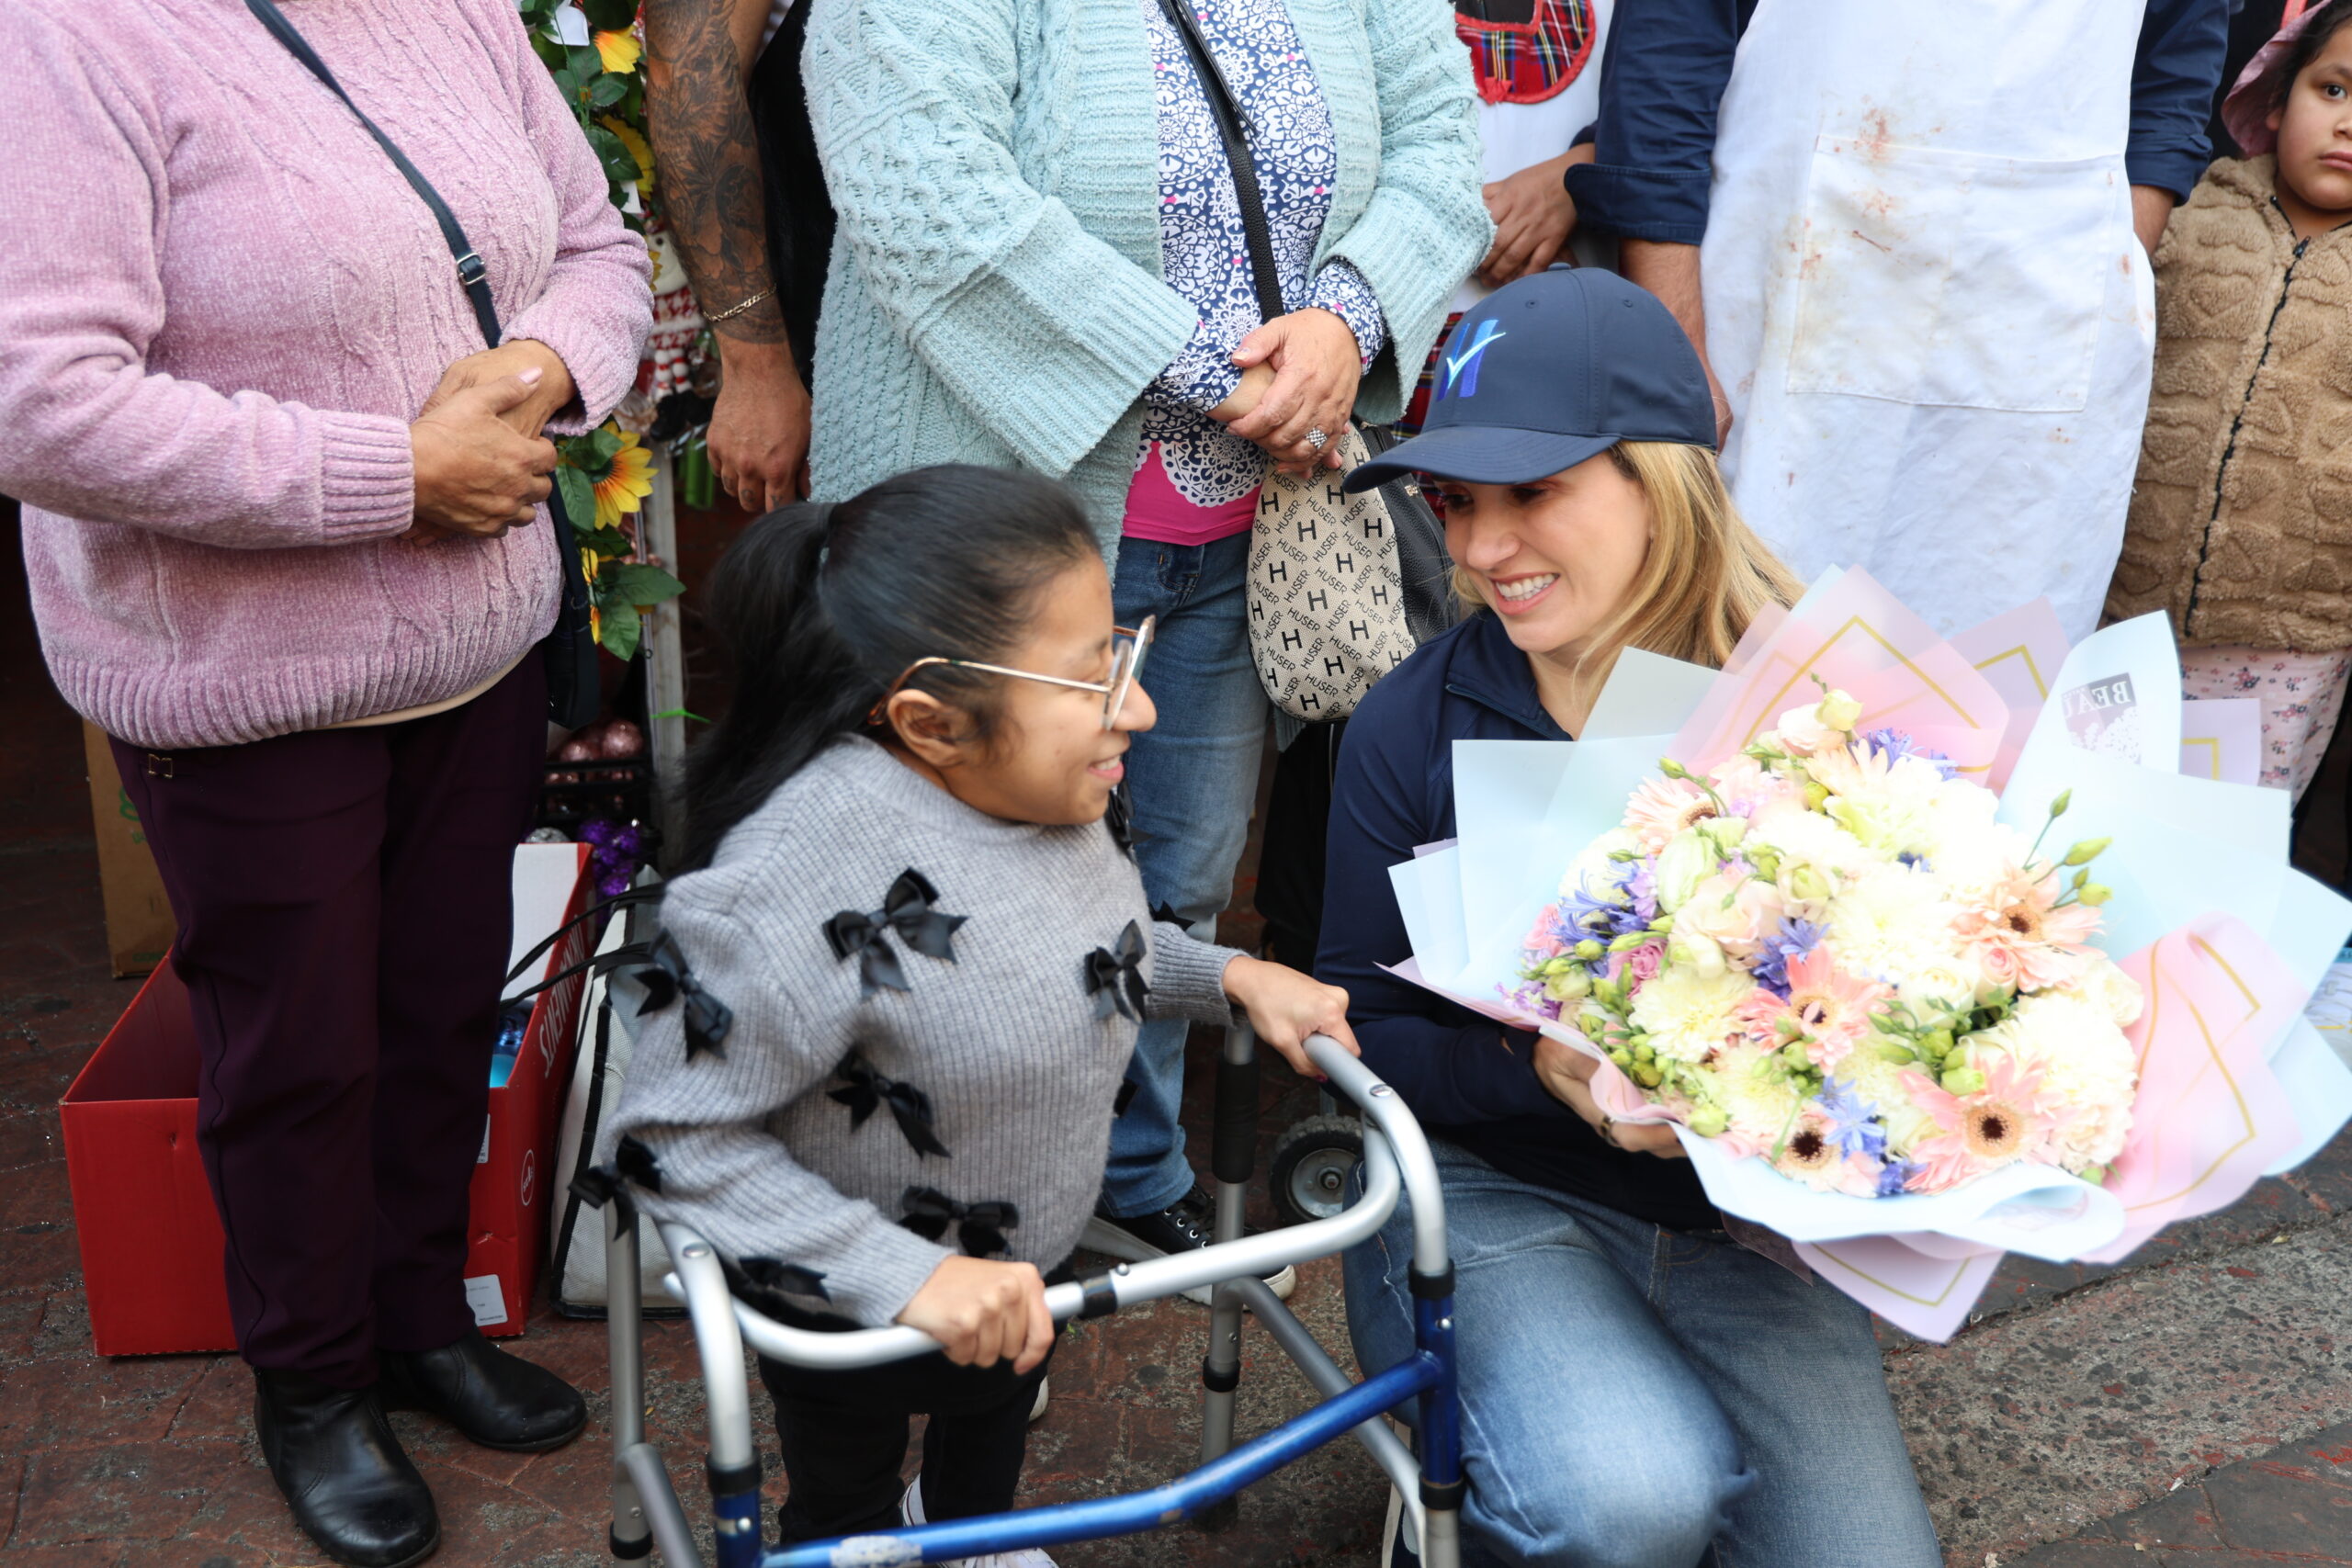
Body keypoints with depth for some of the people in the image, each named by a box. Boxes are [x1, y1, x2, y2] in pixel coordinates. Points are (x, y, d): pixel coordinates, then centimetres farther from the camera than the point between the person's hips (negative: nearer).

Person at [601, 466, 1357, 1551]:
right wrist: (907, 1276, -36)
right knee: (848, 1519, 23)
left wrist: (1230, 977, -9)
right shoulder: (815, 871, -40)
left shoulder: (1035, 777, -17)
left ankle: (968, 1532, 65)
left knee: (998, 1415, 35)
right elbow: (673, 1137, -32)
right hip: (853, 1326, -7)